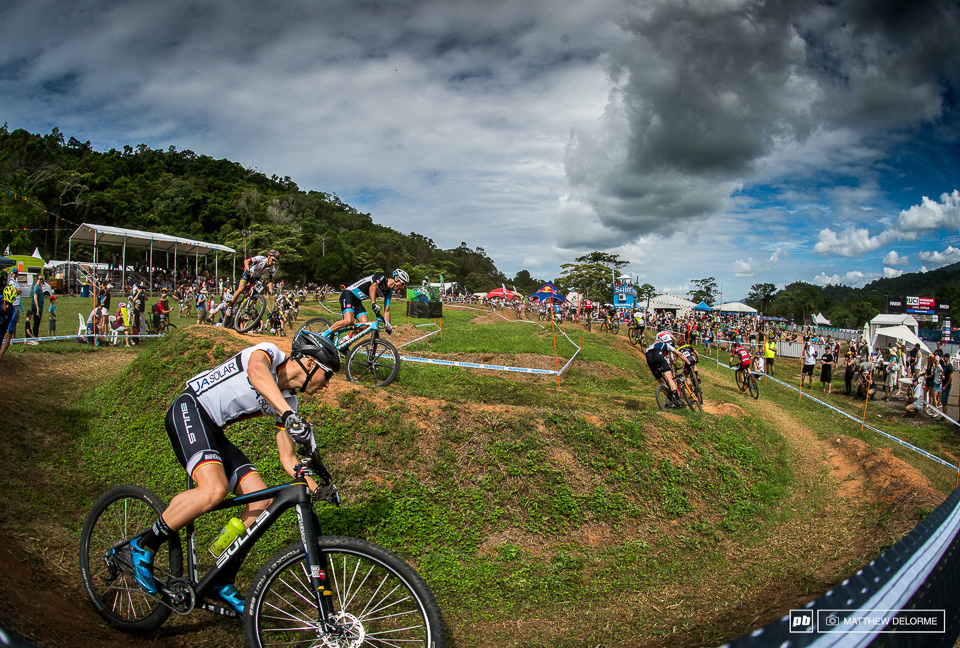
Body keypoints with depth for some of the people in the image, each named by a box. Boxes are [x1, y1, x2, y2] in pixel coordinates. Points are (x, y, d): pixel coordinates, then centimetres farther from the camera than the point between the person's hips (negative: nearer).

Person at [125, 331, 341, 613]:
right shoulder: (270, 353, -10)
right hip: (189, 411, -8)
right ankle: (144, 545, -8)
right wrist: (290, 416, -52)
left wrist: (316, 487, -4)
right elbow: (256, 371, -37)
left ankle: (222, 581, 7)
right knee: (215, 489, -31)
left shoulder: (289, 401, 11)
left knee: (262, 501, -6)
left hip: (214, 432, 8)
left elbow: (287, 458, 12)